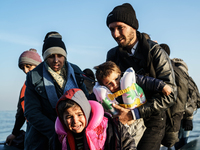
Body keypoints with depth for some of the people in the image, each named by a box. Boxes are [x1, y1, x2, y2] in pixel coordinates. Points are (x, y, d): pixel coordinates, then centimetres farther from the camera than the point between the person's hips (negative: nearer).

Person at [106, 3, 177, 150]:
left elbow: (169, 95, -16)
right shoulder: (112, 55, 3)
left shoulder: (155, 53, -12)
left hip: (152, 120, -4)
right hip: (126, 118, 4)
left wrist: (135, 113, -22)